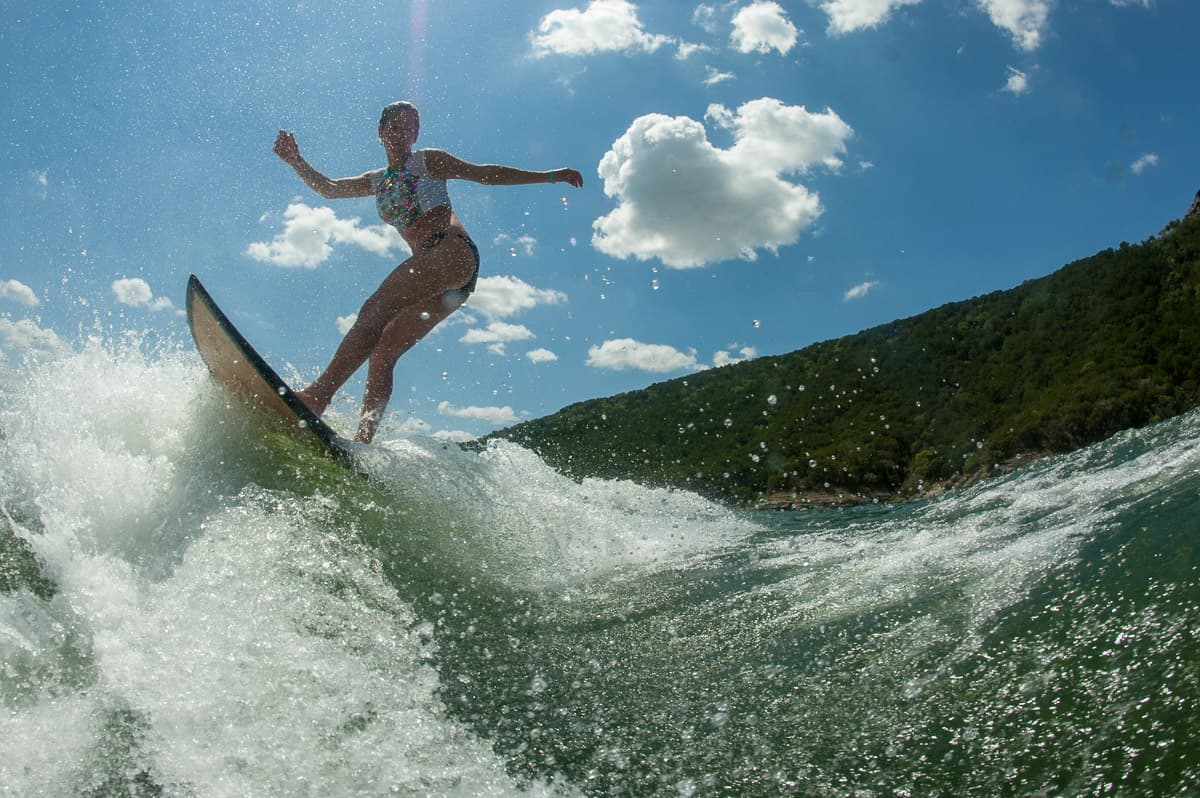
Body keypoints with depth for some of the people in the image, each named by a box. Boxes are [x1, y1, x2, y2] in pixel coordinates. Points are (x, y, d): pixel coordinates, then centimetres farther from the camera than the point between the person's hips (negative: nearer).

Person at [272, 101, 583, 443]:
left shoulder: (428, 161, 13)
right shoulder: (378, 181, 29)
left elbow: (485, 173, 11)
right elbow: (328, 189, 35)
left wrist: (549, 176, 8)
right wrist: (296, 161, 20)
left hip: (455, 251, -7)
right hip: (429, 267, 7)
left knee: (376, 308, -27)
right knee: (382, 351, -7)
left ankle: (321, 391, -39)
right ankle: (363, 440, -14)